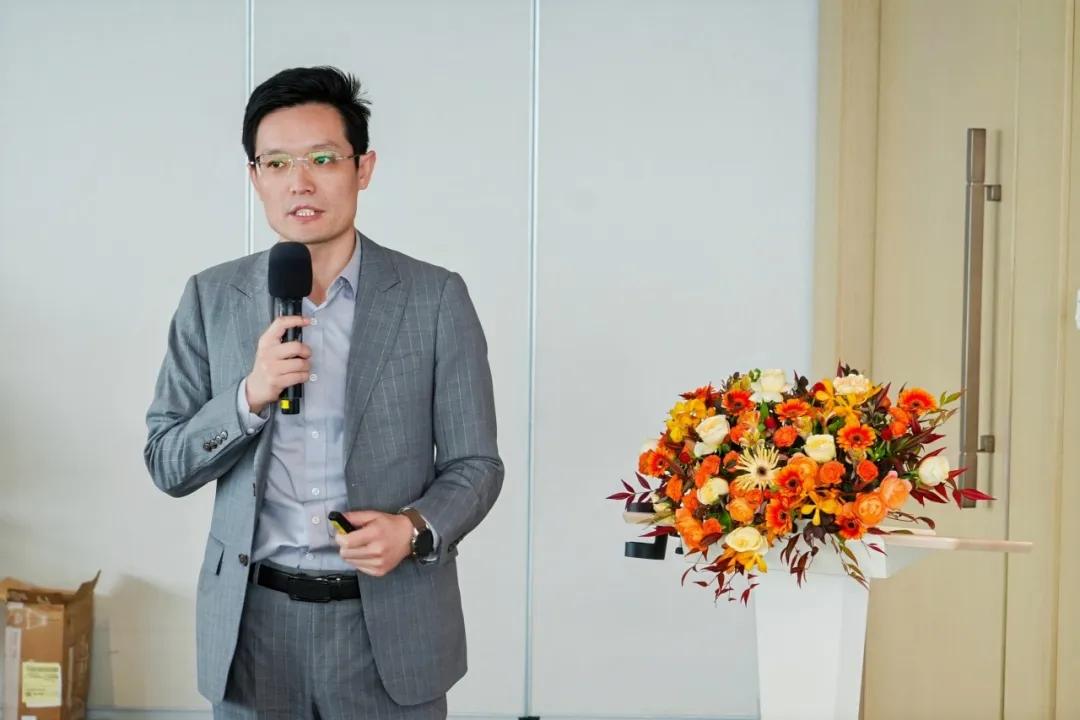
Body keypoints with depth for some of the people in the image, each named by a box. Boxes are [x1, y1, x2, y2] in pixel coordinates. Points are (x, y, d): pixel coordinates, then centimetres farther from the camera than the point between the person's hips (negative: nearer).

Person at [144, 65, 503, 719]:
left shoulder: (436, 298, -4)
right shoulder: (211, 298, 2)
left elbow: (474, 464, 0)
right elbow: (166, 464, 2)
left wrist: (414, 528, -19)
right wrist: (250, 396, -15)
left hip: (391, 624, -1)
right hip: (253, 625, 2)